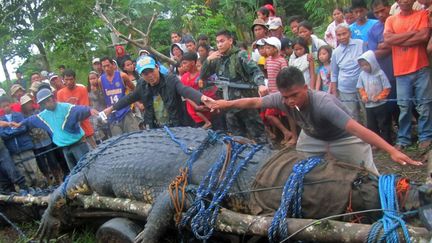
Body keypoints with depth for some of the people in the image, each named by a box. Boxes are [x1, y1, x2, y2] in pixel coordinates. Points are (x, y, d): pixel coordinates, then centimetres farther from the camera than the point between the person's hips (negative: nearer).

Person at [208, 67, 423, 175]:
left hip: (344, 138, -5)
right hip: (312, 137, 6)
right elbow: (254, 102, -9)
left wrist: (392, 151, -58)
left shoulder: (323, 104, -42)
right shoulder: (282, 99, -26)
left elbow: (357, 129, -50)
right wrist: (226, 104, -4)